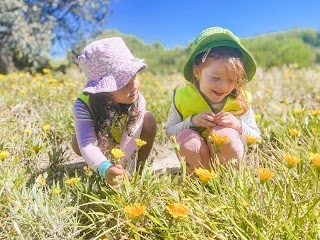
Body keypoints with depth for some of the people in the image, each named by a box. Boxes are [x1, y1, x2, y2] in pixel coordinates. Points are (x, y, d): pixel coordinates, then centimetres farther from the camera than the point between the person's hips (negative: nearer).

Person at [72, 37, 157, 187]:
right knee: (77, 142, -30)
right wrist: (105, 169, -65)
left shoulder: (138, 101, -31)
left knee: (148, 119, -26)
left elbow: (130, 141, -35)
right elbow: (87, 144, -47)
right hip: (103, 147, 0)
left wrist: (126, 173, -41)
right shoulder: (84, 105, -35)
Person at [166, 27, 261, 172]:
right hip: (195, 159, 1)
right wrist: (192, 122, -23)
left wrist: (238, 126, -26)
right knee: (185, 137, -31)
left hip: (229, 159, 0)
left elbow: (256, 138, -3)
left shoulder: (240, 101, -12)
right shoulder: (182, 97, -13)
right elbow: (169, 132, -4)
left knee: (224, 134, -32)